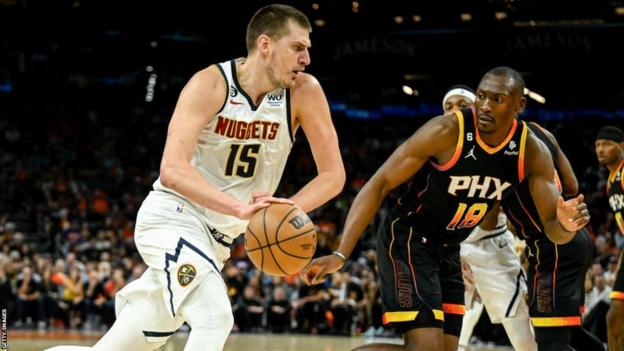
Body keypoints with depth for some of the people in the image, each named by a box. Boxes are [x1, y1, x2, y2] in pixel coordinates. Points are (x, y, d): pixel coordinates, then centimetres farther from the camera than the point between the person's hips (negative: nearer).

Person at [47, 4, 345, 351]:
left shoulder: (304, 92, -8)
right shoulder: (211, 84, -19)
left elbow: (333, 173, -6)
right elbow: (172, 170, -28)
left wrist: (286, 209, -26)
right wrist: (240, 208, -40)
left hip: (215, 236, 5)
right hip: (172, 217, -5)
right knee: (214, 319, -28)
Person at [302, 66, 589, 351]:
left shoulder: (532, 152, -9)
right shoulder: (446, 131, -23)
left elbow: (552, 228, -8)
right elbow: (379, 184, -21)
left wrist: (565, 225, -35)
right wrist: (341, 254, -30)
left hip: (447, 251, 7)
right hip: (407, 238, -7)